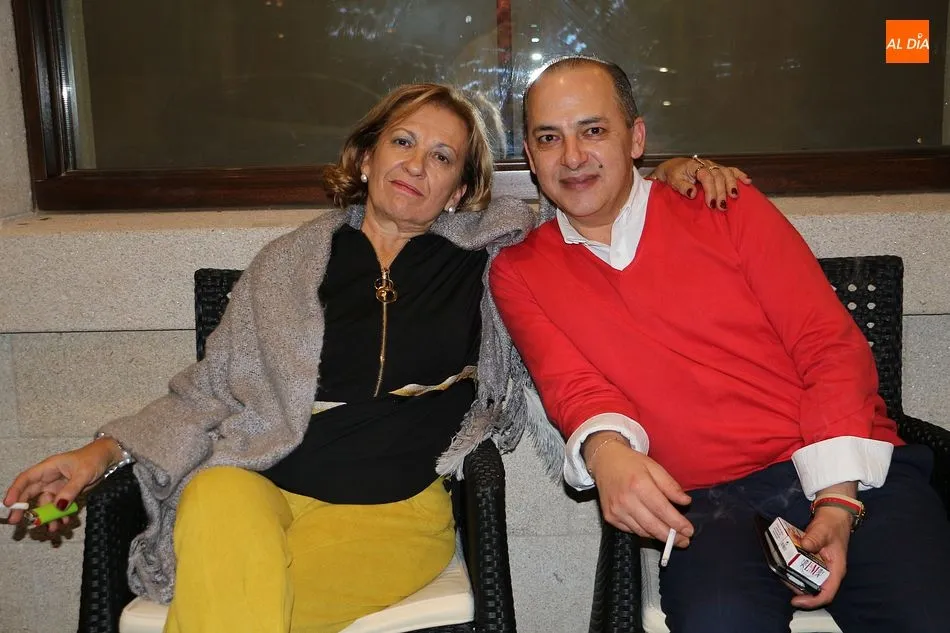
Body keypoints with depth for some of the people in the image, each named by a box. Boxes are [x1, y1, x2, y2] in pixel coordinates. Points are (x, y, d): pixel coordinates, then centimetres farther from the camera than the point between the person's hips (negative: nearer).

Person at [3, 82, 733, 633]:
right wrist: (104, 452, 4)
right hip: (258, 487, 2)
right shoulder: (290, 262, 13)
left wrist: (674, 173, 3)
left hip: (395, 514, -1)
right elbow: (210, 392, 14)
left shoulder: (485, 258, 10)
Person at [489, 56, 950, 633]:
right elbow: (572, 384, -1)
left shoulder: (724, 205, 8)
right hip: (707, 503, 0)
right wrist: (604, 450, -26)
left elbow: (831, 345, 3)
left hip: (854, 477, 1)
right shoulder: (518, 272, 11)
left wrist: (838, 500, -10)